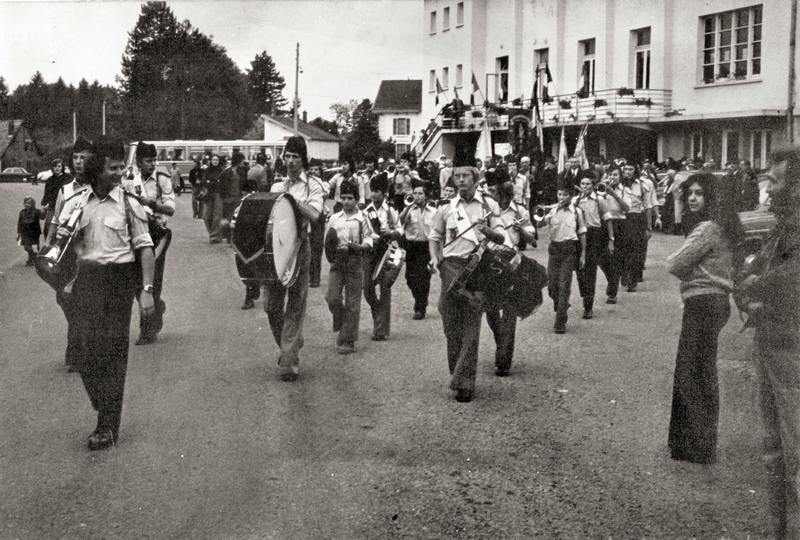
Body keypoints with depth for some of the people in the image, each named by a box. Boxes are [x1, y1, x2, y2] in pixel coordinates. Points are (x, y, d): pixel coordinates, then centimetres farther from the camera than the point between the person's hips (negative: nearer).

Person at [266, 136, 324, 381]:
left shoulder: (312, 186, 2)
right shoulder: (276, 186, 17)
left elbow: (314, 215, -14)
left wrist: (292, 198, -18)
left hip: (299, 247, -4)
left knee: (295, 306, -4)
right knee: (272, 305, 3)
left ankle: (289, 362, -2)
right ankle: (290, 346, 26)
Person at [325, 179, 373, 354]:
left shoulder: (362, 219, 1)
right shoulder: (334, 218, 10)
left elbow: (368, 243, -1)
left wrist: (358, 247, -20)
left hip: (354, 262, -2)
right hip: (336, 262, 2)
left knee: (352, 303, -1)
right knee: (332, 298, -10)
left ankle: (347, 341, 6)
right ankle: (341, 324, 20)